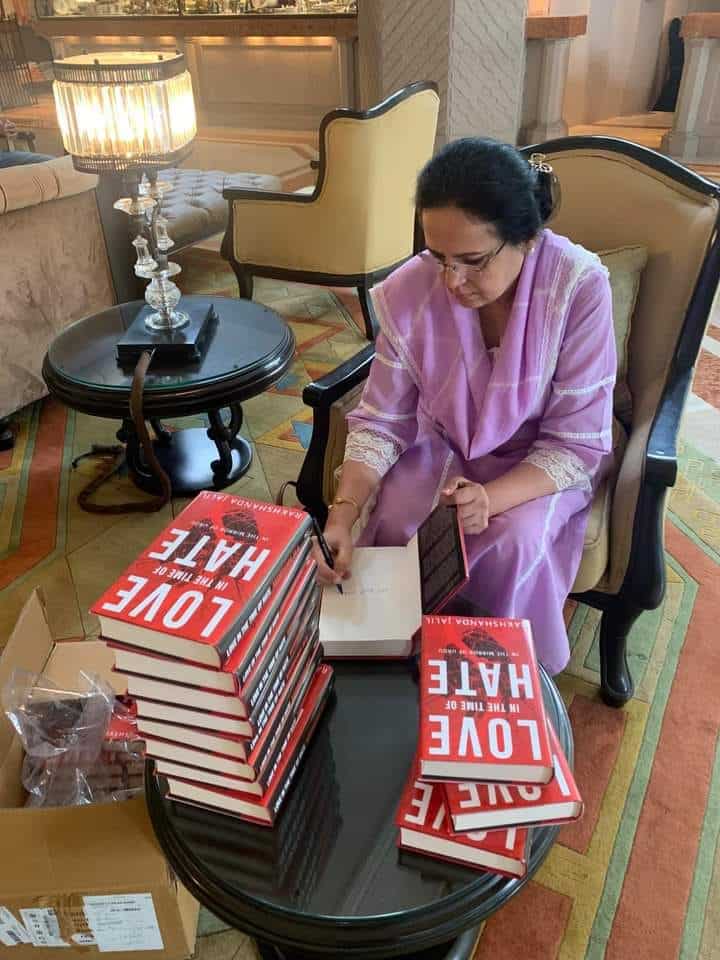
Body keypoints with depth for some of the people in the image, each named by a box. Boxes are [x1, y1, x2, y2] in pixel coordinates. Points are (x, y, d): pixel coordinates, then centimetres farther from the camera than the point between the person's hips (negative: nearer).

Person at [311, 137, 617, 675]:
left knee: (515, 542, -28)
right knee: (392, 526, -23)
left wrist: (491, 498, -37)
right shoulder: (410, 292, -22)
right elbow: (381, 422, -14)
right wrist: (342, 514, -29)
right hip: (444, 444, 2)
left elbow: (575, 443, -21)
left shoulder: (579, 288, -28)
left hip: (544, 459, -1)